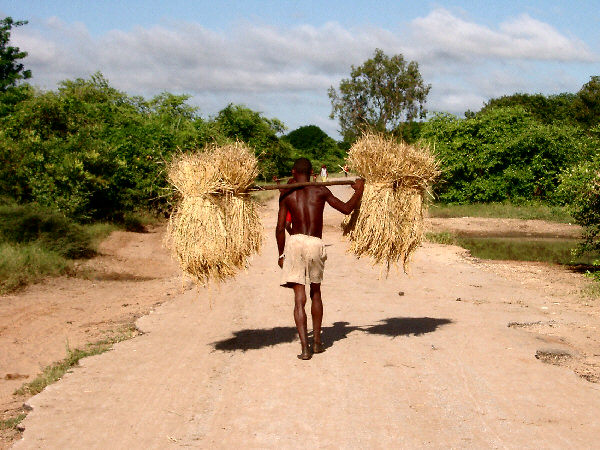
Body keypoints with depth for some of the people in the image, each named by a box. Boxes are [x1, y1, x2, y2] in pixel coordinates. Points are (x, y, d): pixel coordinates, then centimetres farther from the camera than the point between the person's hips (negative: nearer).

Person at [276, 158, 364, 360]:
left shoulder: (286, 195, 6)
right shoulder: (321, 191, 6)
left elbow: (280, 228, 3)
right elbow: (346, 209, 11)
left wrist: (281, 254, 14)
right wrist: (359, 190, 26)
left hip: (295, 243, -1)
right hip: (316, 245, 1)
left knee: (299, 298, 0)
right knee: (315, 293, 21)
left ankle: (305, 347, -8)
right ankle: (317, 341, 26)